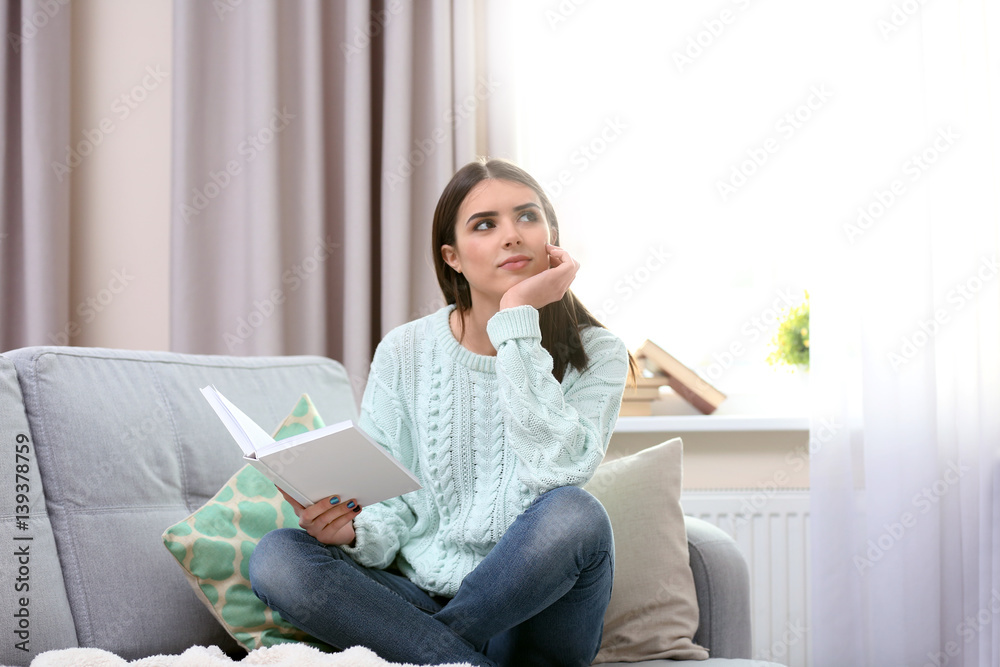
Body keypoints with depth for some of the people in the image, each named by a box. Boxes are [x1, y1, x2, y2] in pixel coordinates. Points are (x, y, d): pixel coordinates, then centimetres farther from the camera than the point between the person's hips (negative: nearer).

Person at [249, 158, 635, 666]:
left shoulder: (595, 356, -3)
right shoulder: (404, 354, 2)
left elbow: (555, 472, -22)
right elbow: (390, 506, 4)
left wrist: (518, 321, -20)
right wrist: (354, 531, -20)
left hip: (532, 606, -1)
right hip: (418, 598, 2)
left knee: (574, 513, -33)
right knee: (276, 557, -22)